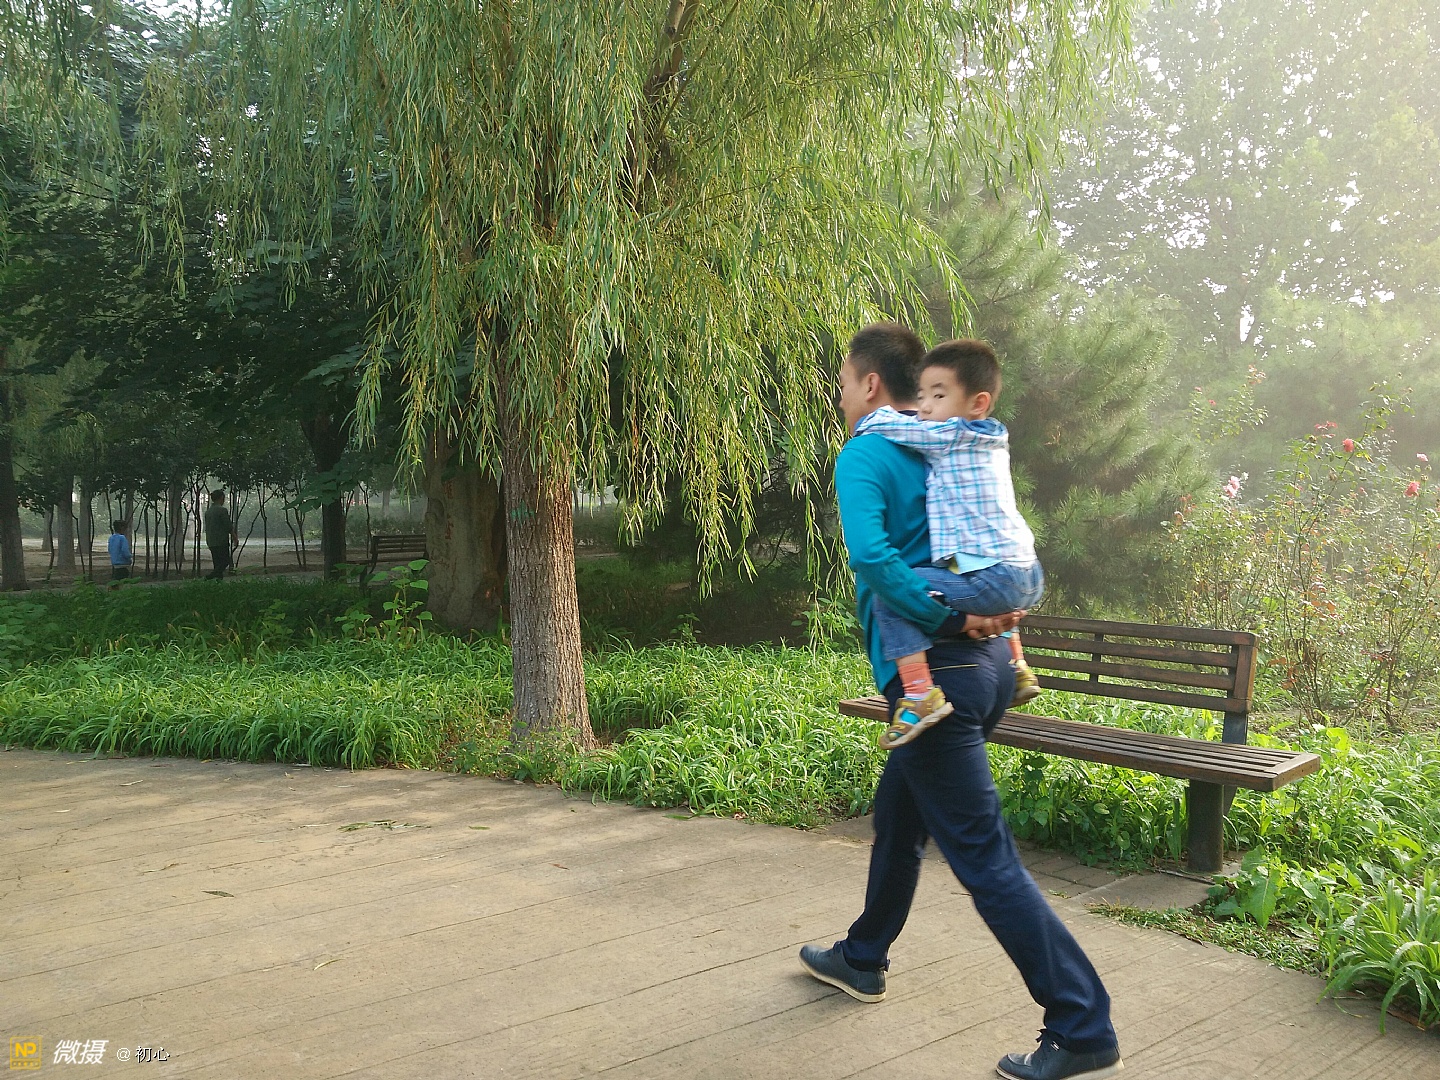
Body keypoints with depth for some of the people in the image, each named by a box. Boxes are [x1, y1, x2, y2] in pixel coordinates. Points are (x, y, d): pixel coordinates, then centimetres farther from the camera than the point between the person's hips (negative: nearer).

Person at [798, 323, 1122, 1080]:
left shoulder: (863, 457, -10)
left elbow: (871, 555, -27)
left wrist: (950, 619, -19)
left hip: (936, 674, -9)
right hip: (989, 661, 9)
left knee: (983, 854, -3)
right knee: (898, 812, 23)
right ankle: (862, 959, 40)